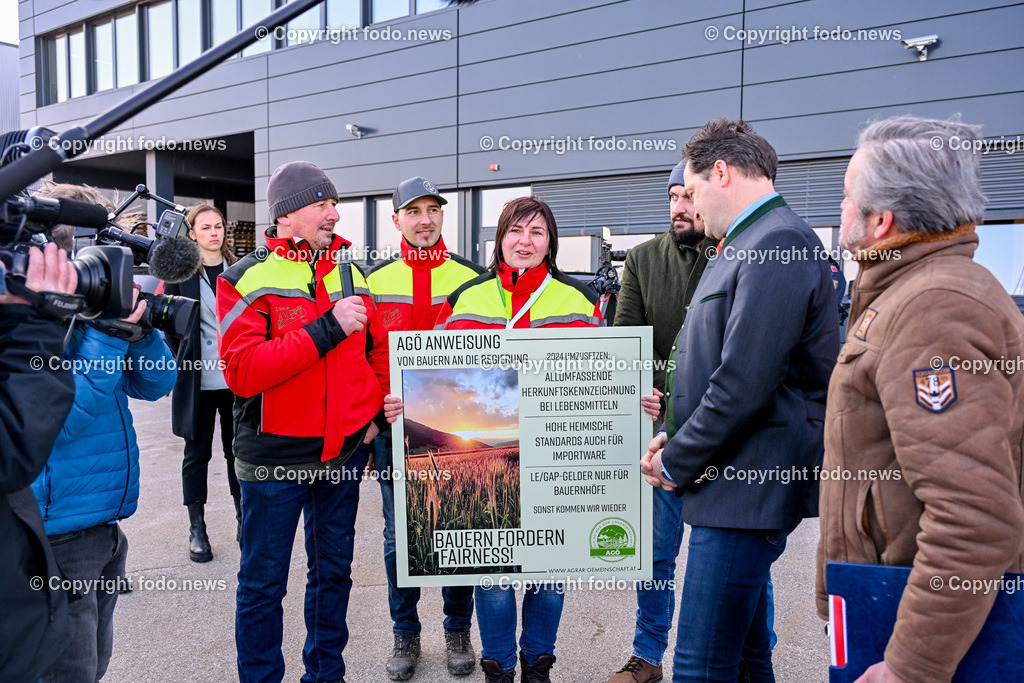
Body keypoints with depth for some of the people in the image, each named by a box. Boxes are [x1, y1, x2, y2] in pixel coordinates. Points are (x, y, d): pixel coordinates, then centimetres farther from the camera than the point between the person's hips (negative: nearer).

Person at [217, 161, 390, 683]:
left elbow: (379, 350, 15)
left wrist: (379, 412, 4)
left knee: (333, 570, 18)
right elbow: (242, 371, -21)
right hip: (274, 460, -4)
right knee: (263, 582, 9)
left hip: (344, 453, 5)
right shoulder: (247, 280, -8)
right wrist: (326, 330, -24)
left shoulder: (351, 275, 6)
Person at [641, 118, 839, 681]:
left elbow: (743, 387, -23)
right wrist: (676, 440, 9)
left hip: (745, 488, -10)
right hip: (738, 483, 10)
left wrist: (676, 461, -10)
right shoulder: (746, 244, 18)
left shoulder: (777, 244, -16)